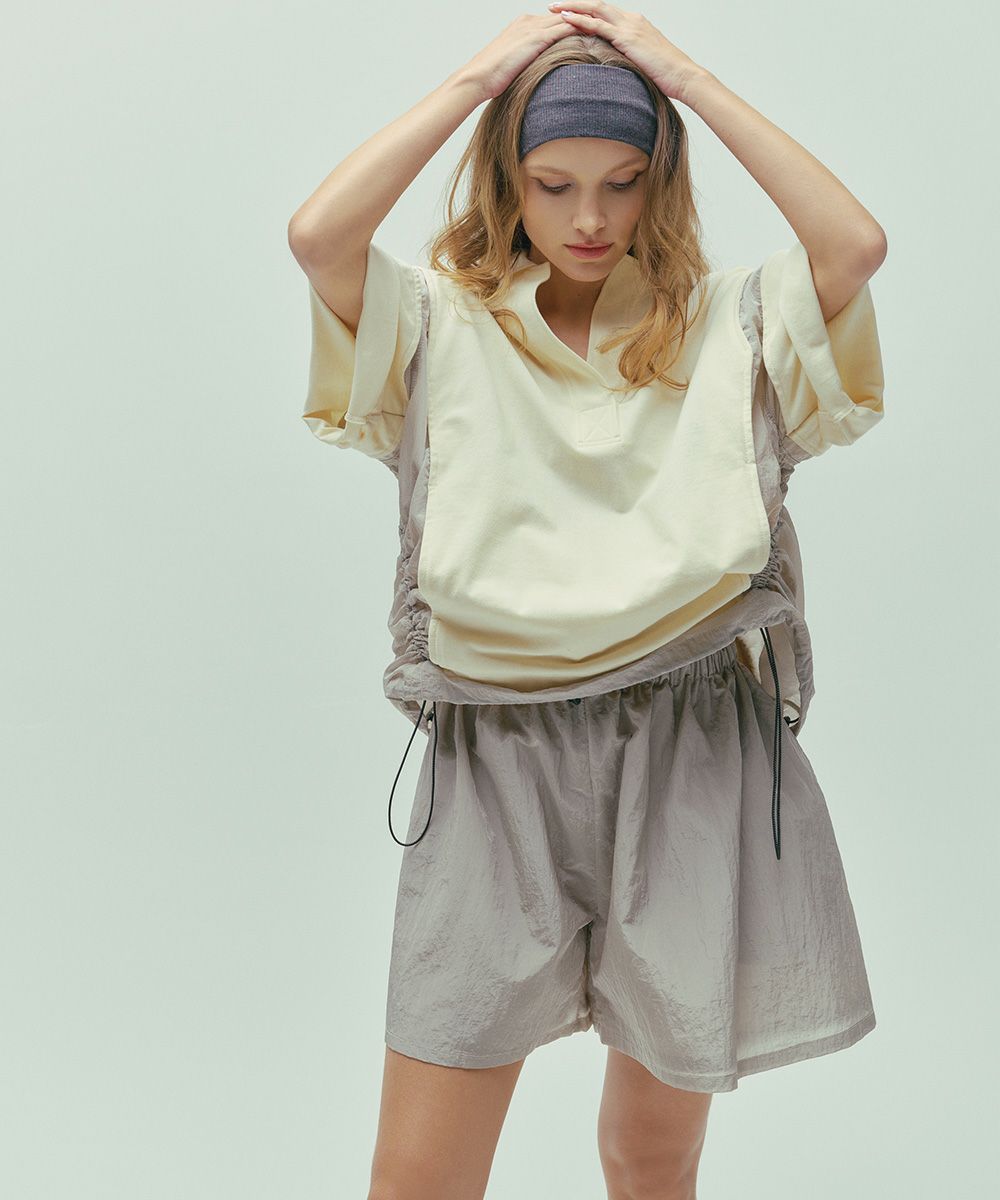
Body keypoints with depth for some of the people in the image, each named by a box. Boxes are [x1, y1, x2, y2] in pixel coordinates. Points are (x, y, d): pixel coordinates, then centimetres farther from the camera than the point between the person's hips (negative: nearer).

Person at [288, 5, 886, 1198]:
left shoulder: (727, 327, 7)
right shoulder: (444, 329, 6)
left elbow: (856, 242, -9)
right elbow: (317, 234, -11)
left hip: (693, 756, 1)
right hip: (495, 759, 0)